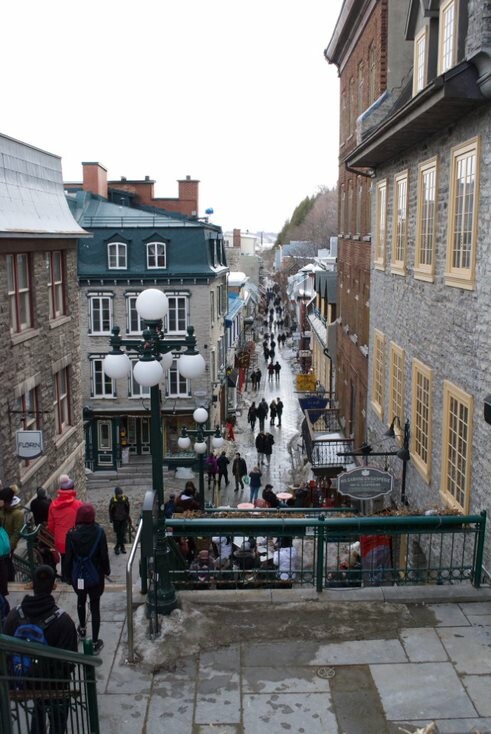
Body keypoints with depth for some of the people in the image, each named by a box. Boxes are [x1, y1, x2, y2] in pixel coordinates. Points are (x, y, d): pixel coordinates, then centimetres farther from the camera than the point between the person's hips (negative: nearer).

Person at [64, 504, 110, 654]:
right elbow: (104, 555, -11)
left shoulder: (72, 533, -15)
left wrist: (67, 574, 6)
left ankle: (82, 630, 46)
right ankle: (95, 642, 12)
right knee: (95, 607, 8)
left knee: (81, 601, 27)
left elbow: (68, 557, -8)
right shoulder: (99, 531, -17)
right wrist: (107, 570, 6)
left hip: (78, 576, 2)